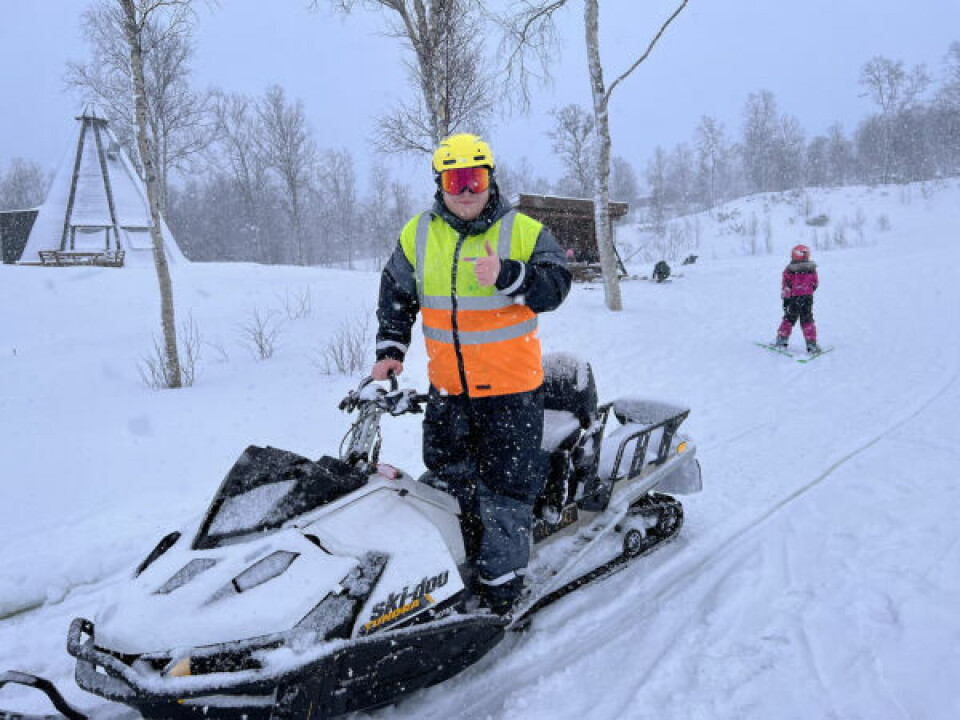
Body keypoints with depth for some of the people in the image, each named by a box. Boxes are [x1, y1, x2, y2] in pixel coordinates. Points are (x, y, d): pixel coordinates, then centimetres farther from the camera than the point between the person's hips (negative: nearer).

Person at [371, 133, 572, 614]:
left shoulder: (523, 231, -4)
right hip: (448, 390, 4)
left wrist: (506, 276, -29)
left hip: (511, 390, -4)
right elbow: (395, 294, 16)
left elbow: (555, 285, -13)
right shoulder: (417, 235, 5)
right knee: (446, 478, 13)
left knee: (506, 488, 1)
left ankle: (500, 586, 13)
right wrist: (390, 350, 8)